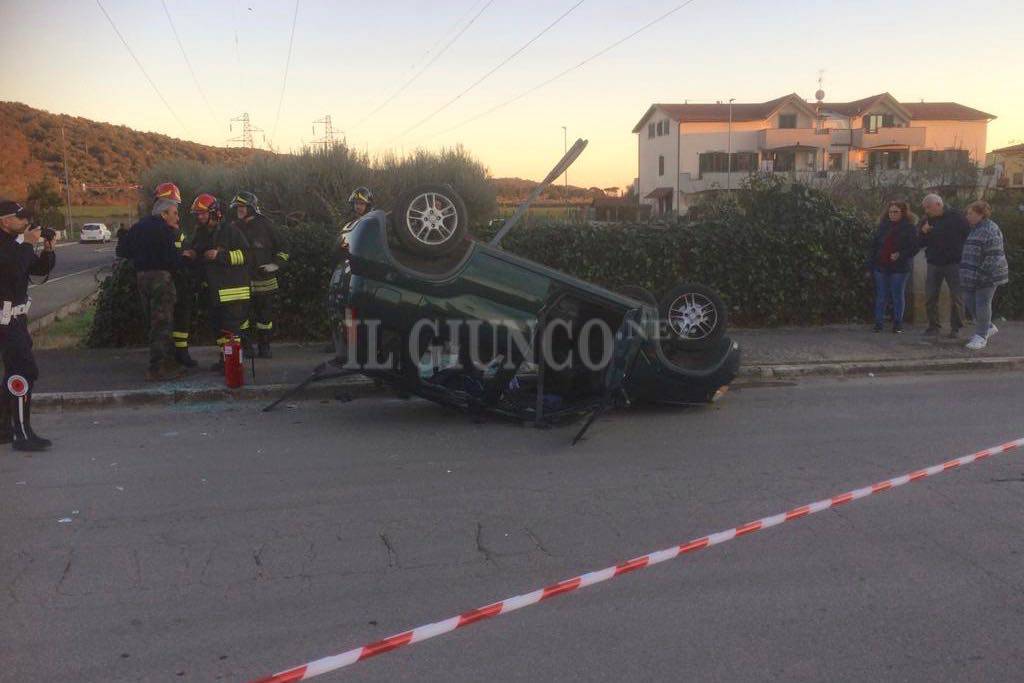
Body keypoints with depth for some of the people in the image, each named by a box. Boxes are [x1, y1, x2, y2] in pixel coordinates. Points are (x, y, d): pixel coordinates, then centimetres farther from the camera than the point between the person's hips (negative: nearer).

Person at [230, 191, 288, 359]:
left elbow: (282, 248, 5)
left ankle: (264, 347, 12)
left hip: (265, 281, -2)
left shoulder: (264, 225, 1)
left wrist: (275, 264, -5)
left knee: (265, 316, 1)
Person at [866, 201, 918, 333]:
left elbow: (914, 247, -4)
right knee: (881, 296, 6)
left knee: (898, 296, 3)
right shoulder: (883, 227, 11)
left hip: (899, 268, -3)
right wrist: (870, 263, 7)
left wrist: (900, 255, -18)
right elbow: (874, 245, 13)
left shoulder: (909, 228, -1)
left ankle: (897, 324, 10)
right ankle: (879, 323, 11)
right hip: (881, 267, 3)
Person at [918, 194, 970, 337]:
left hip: (953, 263, -4)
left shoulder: (956, 217, -6)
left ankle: (956, 328, 10)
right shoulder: (927, 220, 7)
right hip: (934, 263, 4)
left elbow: (969, 236, -4)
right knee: (930, 296, 3)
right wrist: (923, 232, -10)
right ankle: (934, 326, 13)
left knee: (956, 297, 1)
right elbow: (920, 243, 10)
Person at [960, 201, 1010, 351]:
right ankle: (988, 327, 28)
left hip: (986, 276, -10)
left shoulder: (990, 230, -14)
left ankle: (981, 336, 7)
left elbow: (993, 255, -19)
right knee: (969, 301, 12)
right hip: (973, 276, 10)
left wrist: (984, 273, -22)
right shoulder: (975, 229, 16)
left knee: (982, 304, -3)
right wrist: (967, 274, 25)